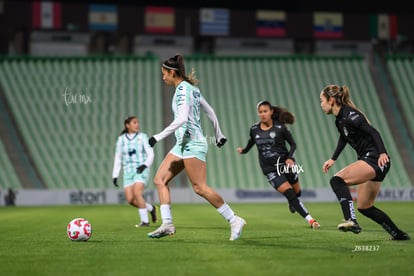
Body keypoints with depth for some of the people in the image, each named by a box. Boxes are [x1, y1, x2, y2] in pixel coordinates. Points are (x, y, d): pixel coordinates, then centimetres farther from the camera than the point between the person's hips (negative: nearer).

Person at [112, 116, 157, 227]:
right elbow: (118, 158, 12)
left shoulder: (142, 137, 0)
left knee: (137, 194, -23)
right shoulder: (121, 139, 7)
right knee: (130, 200, -6)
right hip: (128, 172, 4)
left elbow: (150, 154, -3)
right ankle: (151, 208, 19)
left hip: (141, 170, -3)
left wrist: (145, 165, -22)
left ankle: (145, 221, -12)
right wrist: (115, 175, 7)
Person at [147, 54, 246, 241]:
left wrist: (159, 136, -25)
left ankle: (234, 220, -4)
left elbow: (181, 119, -25)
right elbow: (210, 111, 23)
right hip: (184, 144, 10)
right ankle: (167, 224, -1)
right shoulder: (191, 88, 15)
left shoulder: (182, 89, -13)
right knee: (160, 179, 4)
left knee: (200, 188, -11)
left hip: (192, 143, -10)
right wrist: (219, 134, 32)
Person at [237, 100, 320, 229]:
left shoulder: (280, 128, -9)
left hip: (285, 164, 0)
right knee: (290, 193, -15)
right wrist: (243, 150, 0)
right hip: (270, 169, 0)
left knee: (297, 192, 13)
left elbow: (293, 144, -2)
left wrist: (290, 158, -17)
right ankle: (310, 220, -12)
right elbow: (251, 142, 18)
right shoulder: (254, 129, -2)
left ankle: (292, 203, 52)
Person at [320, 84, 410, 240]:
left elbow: (373, 132, -24)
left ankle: (351, 221, -36)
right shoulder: (339, 119, 14)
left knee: (337, 180, -23)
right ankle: (398, 234, 21)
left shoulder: (349, 116, -15)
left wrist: (382, 153, -36)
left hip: (376, 160, -10)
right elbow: (343, 138, 32)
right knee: (364, 207, 14)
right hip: (369, 162, 10)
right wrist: (333, 159, 29)